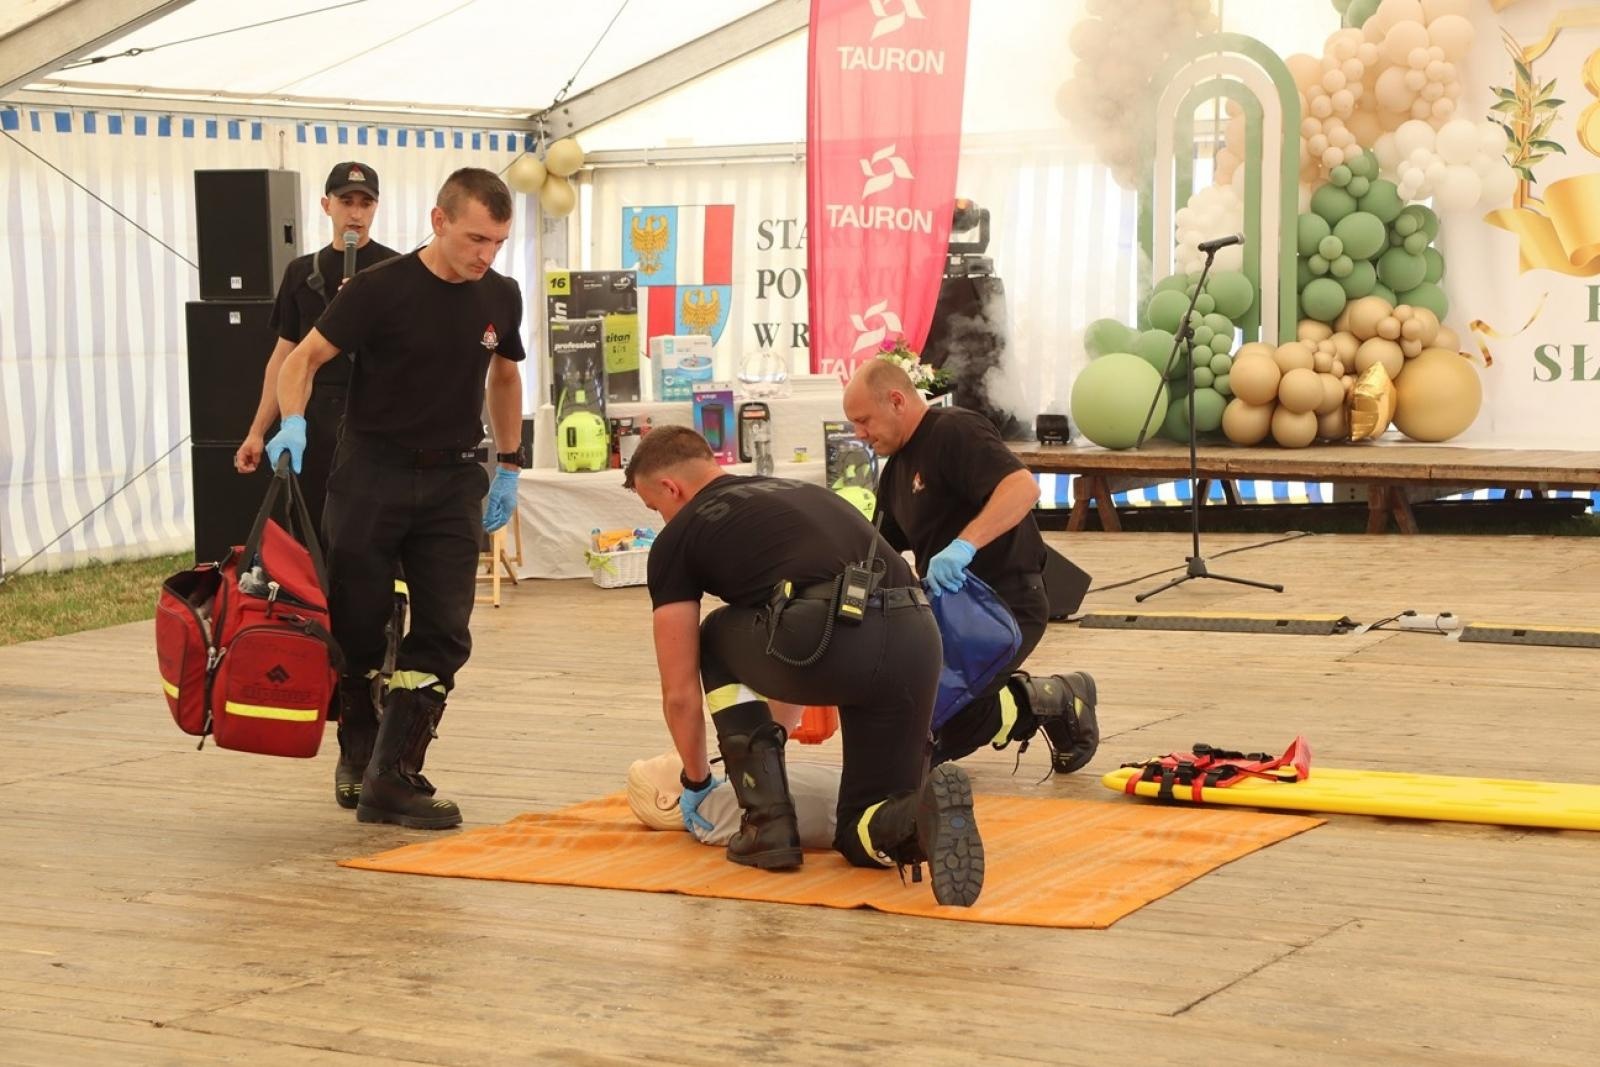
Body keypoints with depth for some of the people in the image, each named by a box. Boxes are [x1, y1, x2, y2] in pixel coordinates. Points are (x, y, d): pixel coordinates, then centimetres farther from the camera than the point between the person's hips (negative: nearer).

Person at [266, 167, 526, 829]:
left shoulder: (499, 299, 2)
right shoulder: (381, 290, -12)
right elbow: (305, 357, -8)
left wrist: (509, 466, 15)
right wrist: (293, 421, -26)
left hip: (452, 482, 4)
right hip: (373, 474, -3)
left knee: (443, 634, -4)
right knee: (356, 625, 3)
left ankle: (393, 777, -1)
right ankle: (356, 754, 25)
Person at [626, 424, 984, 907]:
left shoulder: (679, 537, 19)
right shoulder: (798, 492, 38)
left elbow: (681, 693, 22)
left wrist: (697, 782, 39)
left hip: (827, 642, -6)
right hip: (916, 642, 6)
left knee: (717, 641, 30)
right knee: (865, 836, 23)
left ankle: (768, 821, 19)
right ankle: (923, 813, -14)